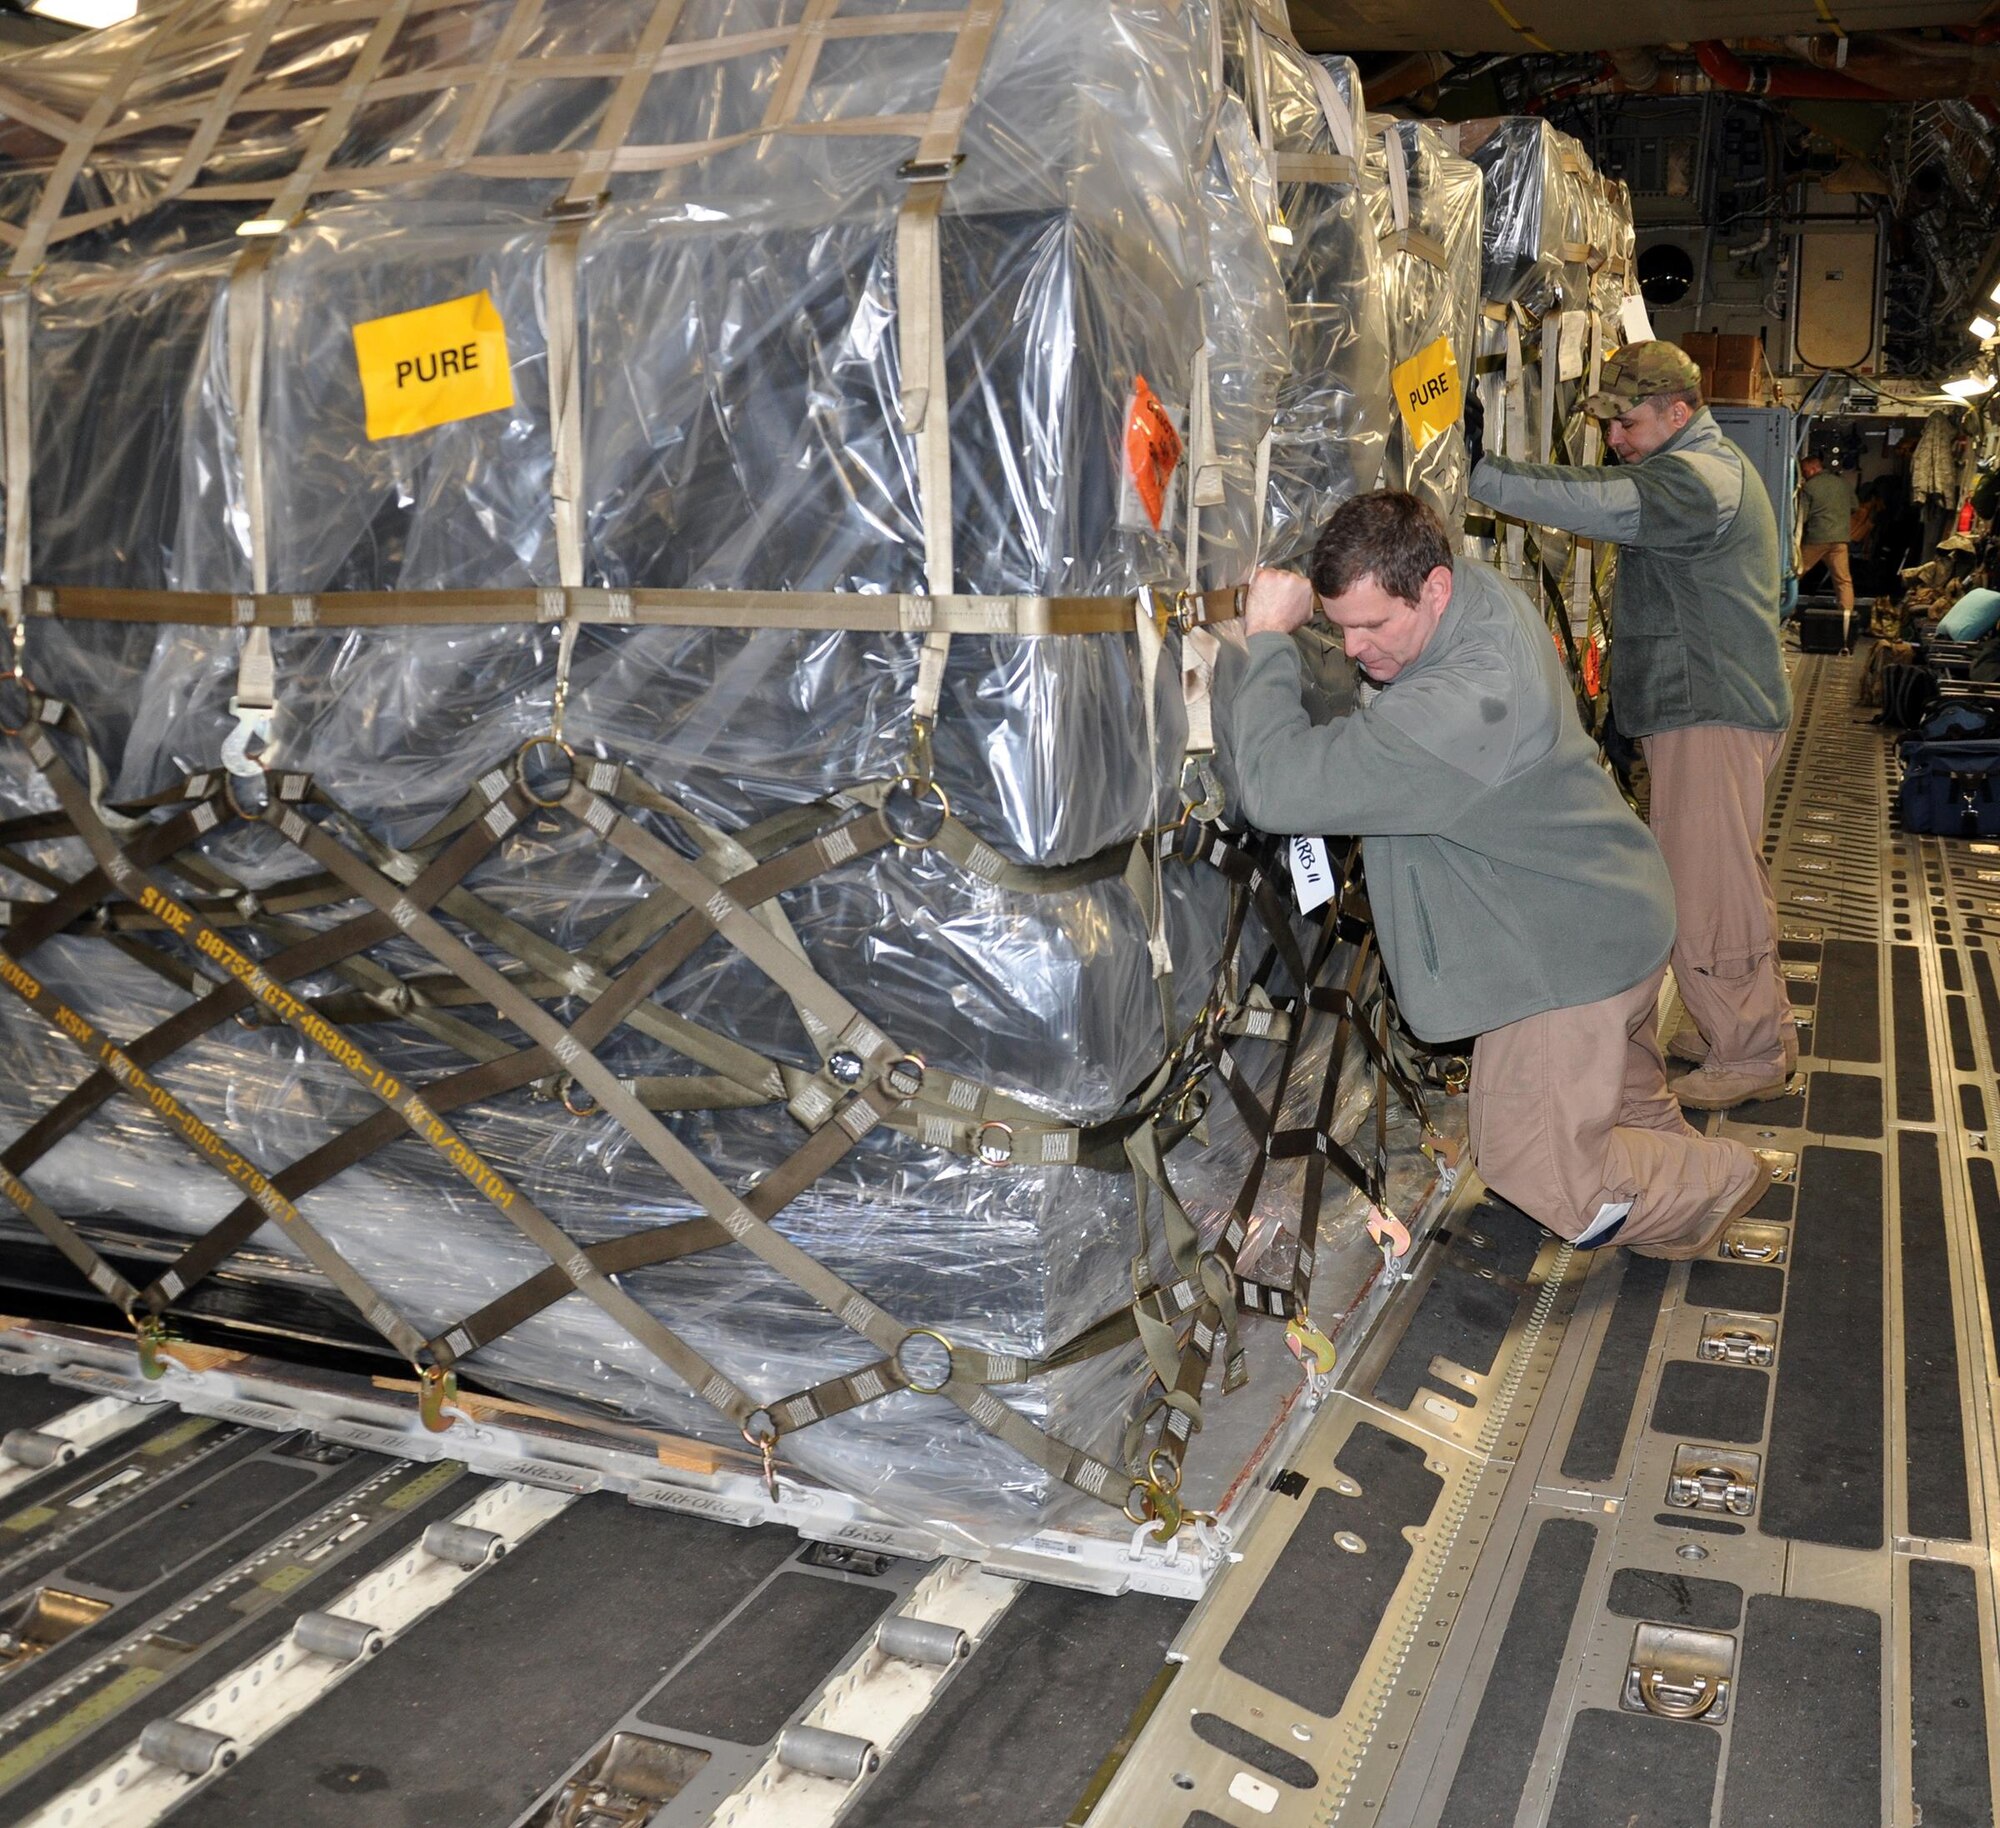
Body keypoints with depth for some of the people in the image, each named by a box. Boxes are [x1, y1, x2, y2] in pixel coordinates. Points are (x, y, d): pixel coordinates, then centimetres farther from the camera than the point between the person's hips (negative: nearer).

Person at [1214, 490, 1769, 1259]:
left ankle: (1714, 1182, 23)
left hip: (1567, 957, -9)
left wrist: (1266, 639, -31)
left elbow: (1279, 787, -41)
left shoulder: (1465, 705, -39)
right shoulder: (1479, 592, -7)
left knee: (1538, 1169, 3)